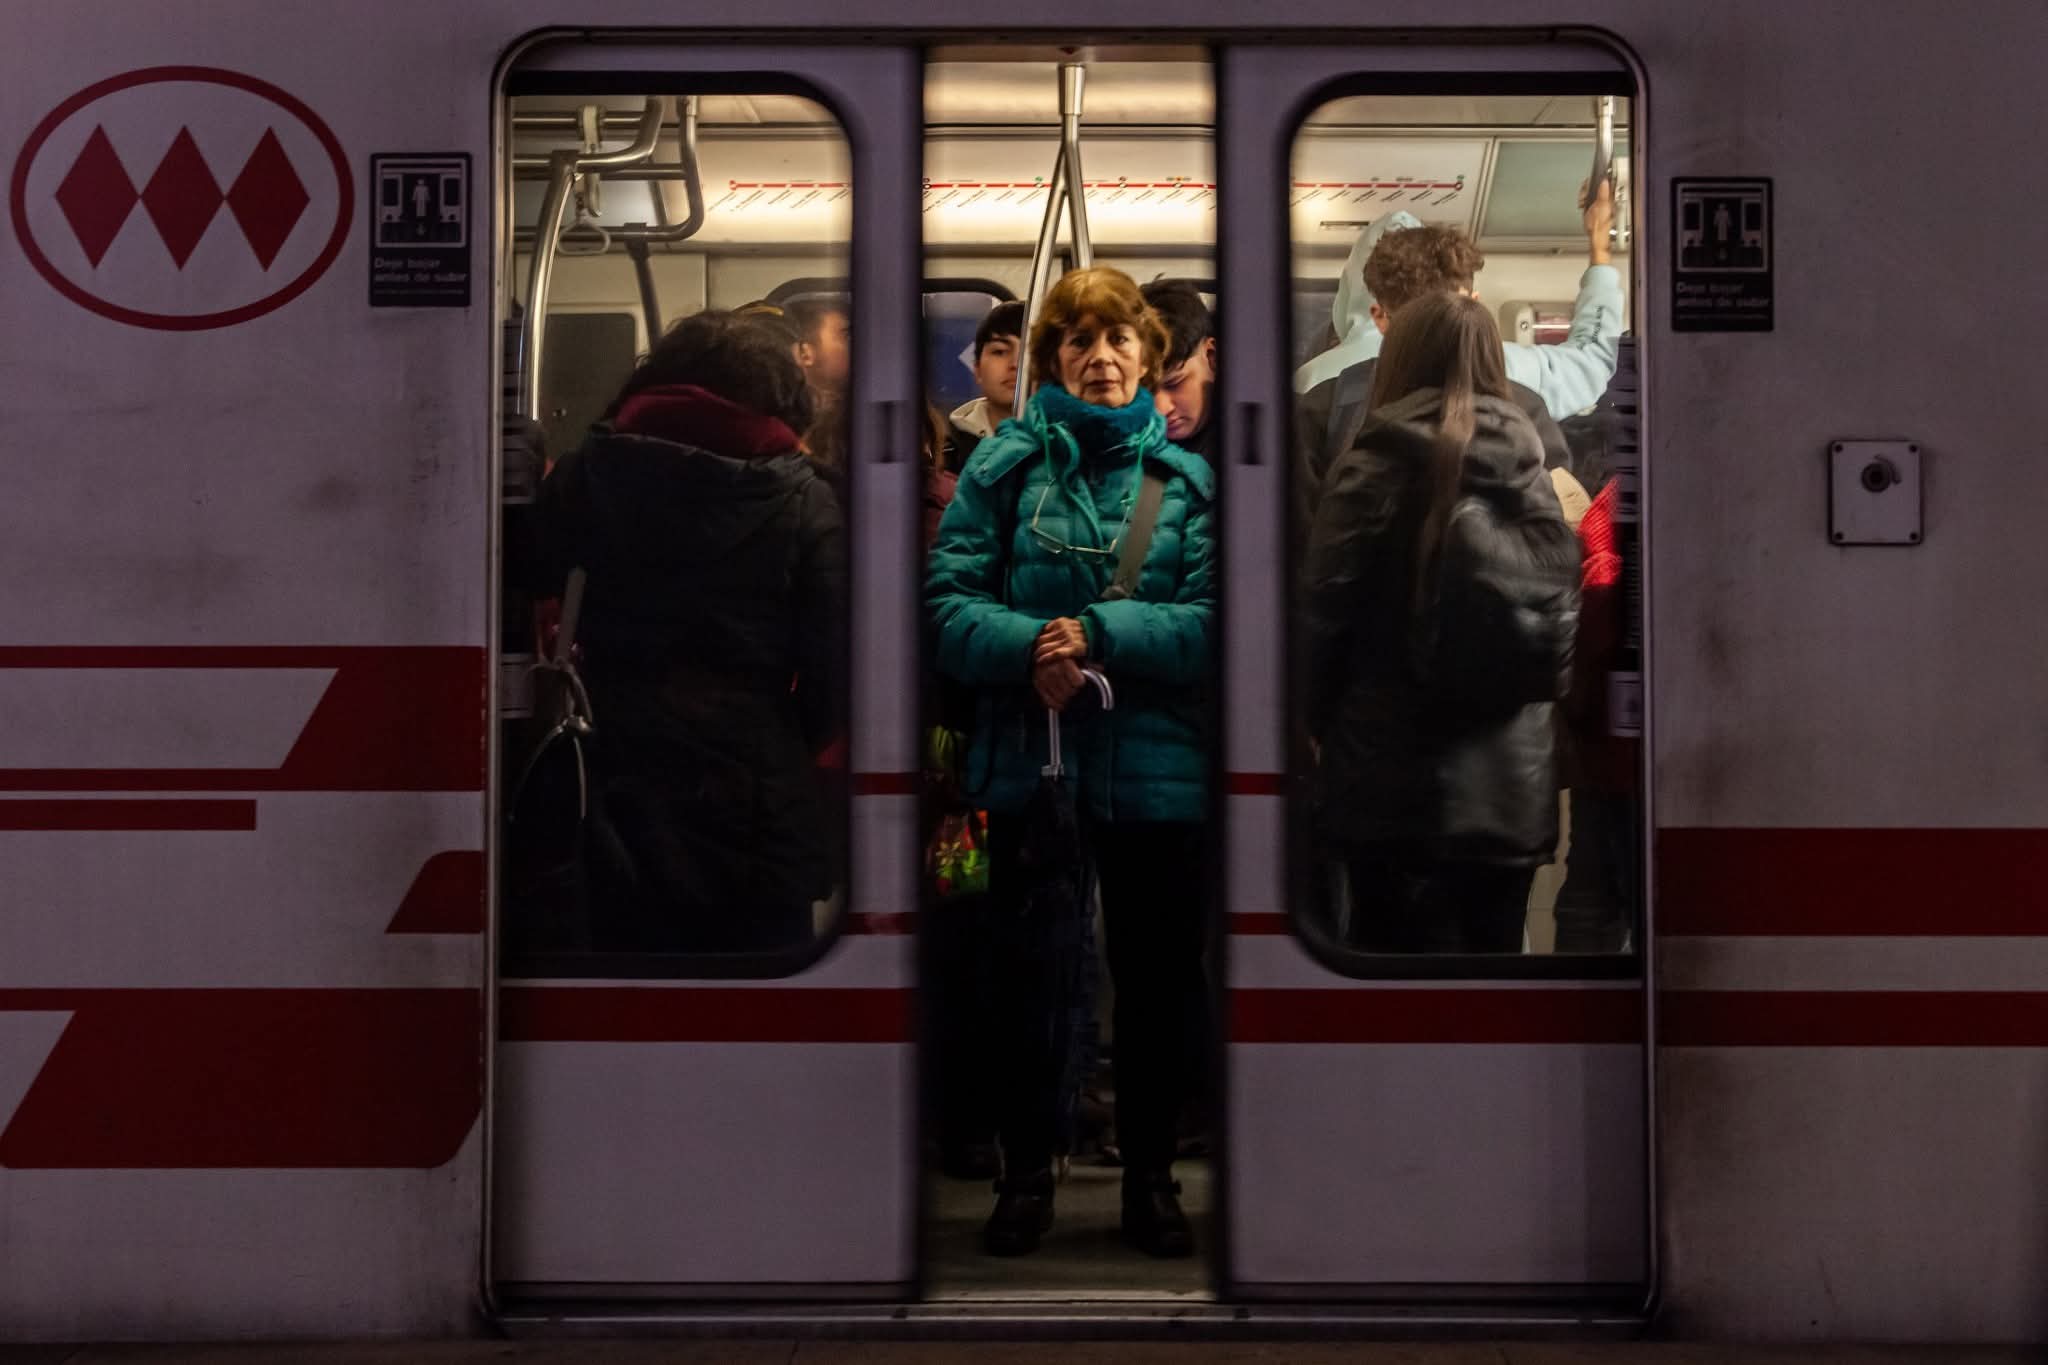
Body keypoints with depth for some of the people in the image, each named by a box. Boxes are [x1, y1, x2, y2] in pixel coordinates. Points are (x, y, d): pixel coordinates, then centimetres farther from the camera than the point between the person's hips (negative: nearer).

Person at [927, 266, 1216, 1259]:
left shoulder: (1189, 474, 2)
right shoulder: (1005, 462, 1)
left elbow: (1212, 622, -8)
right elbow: (947, 601, -6)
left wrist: (1098, 634, -20)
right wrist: (1032, 648, -23)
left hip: (1158, 768, 0)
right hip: (1028, 760, 0)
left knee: (1160, 980, 10)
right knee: (1023, 972, 9)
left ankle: (1150, 1176, 25)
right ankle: (1027, 1172, 24)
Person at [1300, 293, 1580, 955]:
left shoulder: (1372, 471, -7)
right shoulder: (1531, 479, 6)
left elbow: (1324, 615, -8)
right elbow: (1562, 628, 8)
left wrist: (1319, 722, 7)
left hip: (1397, 783, -4)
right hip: (1514, 789, 4)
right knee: (1494, 951, 13)